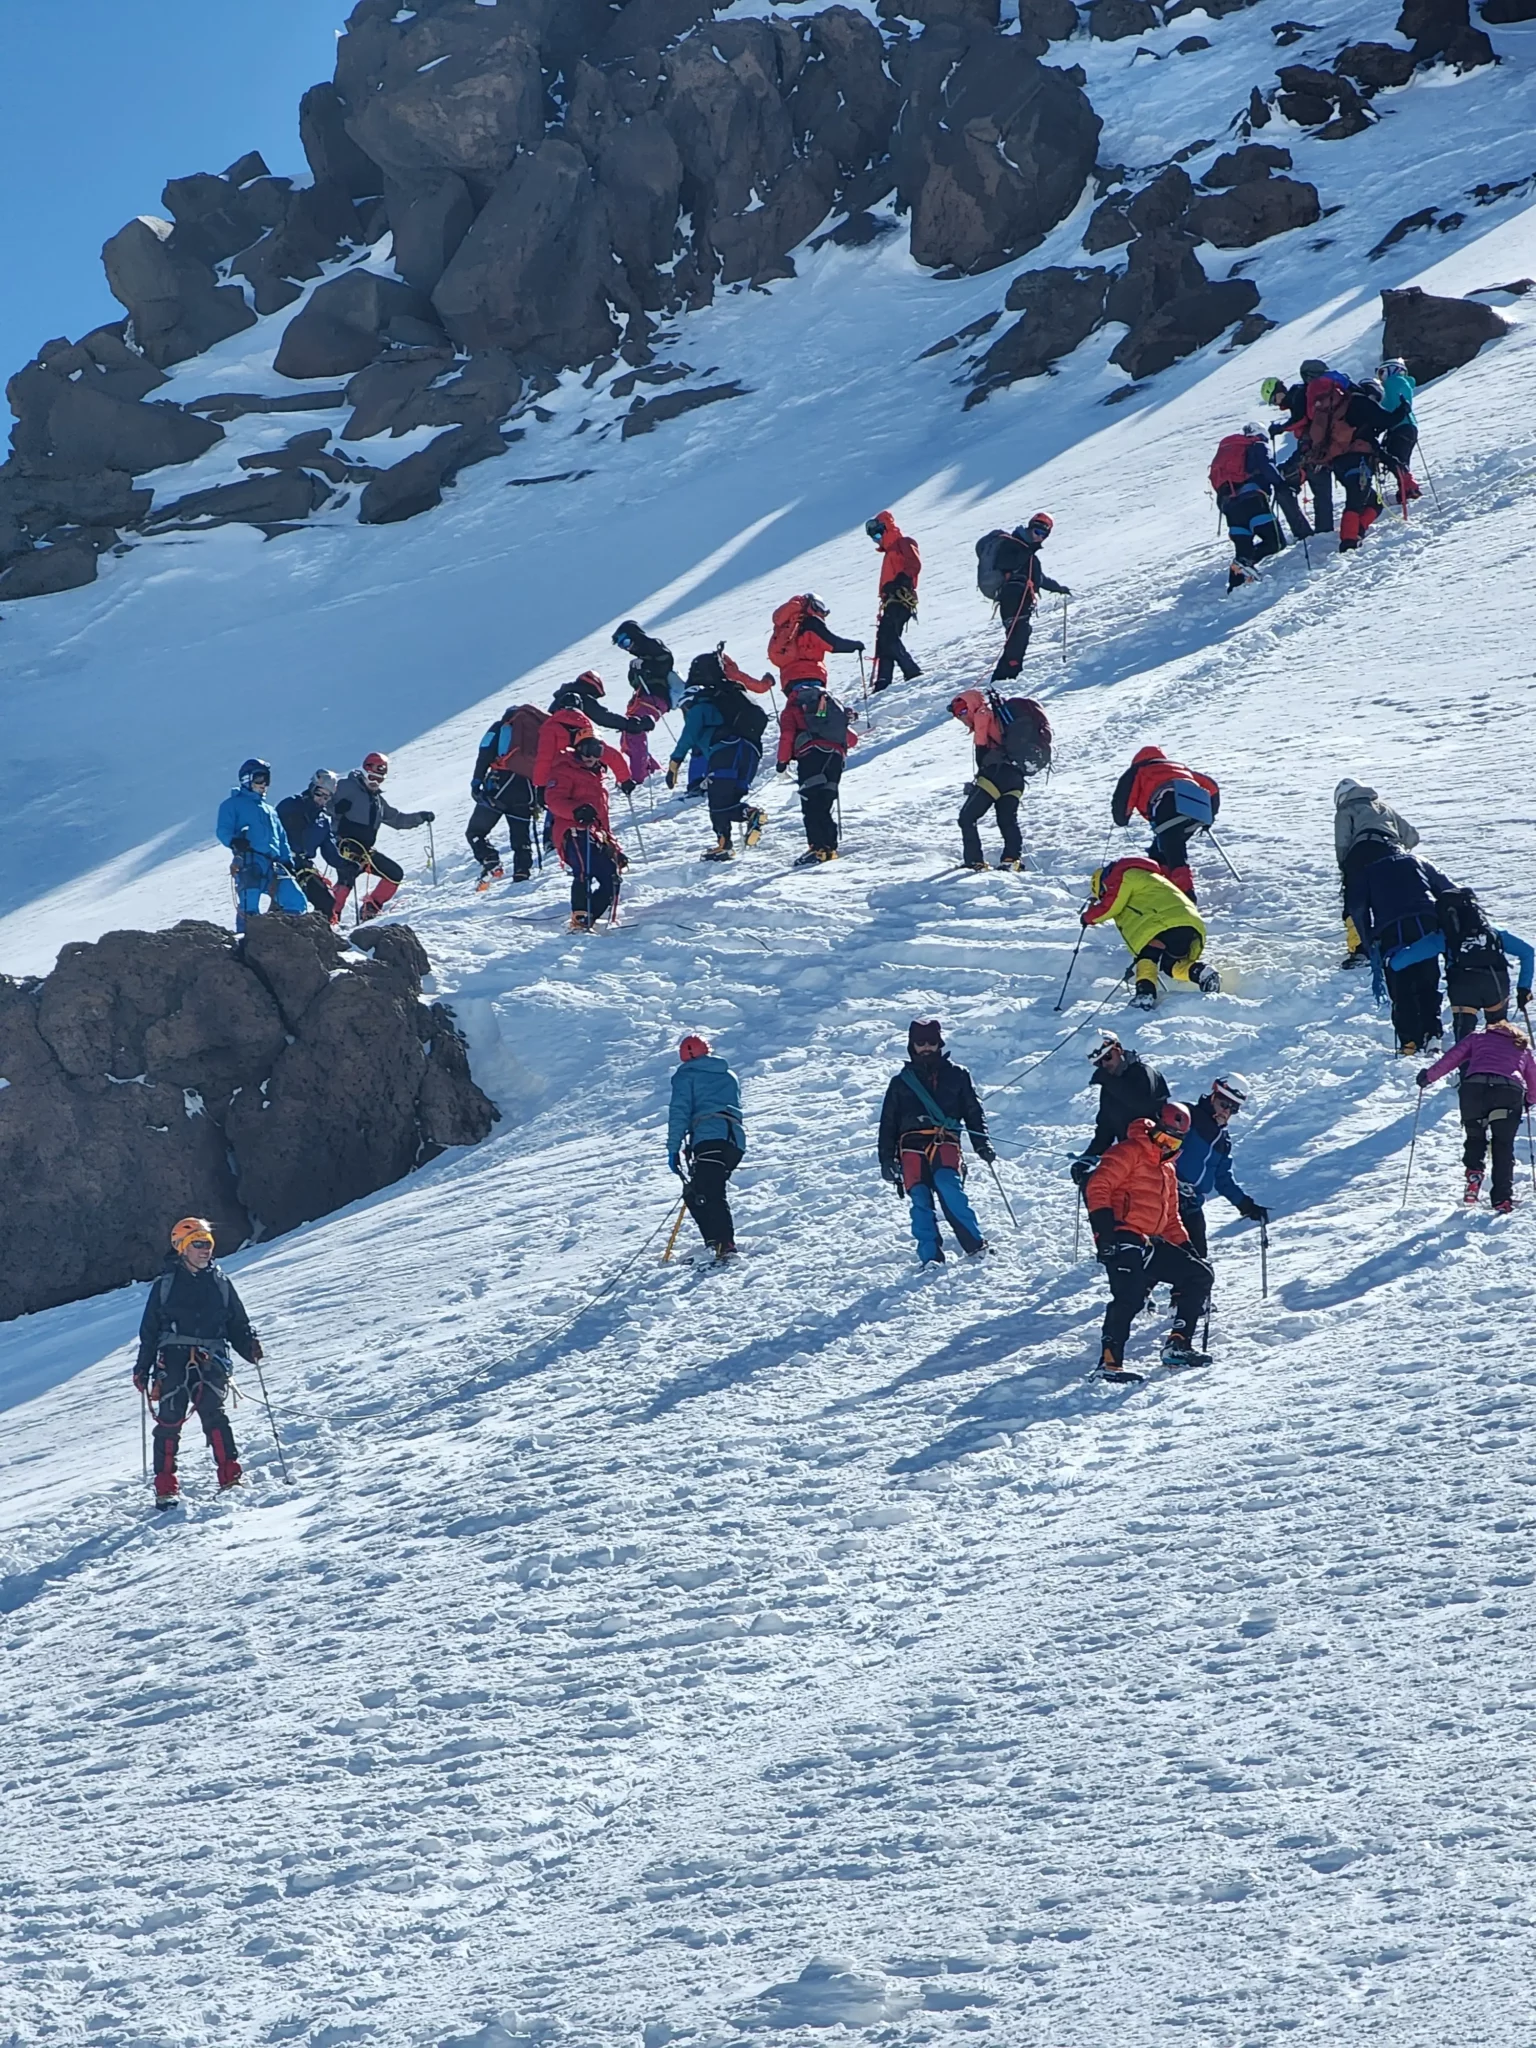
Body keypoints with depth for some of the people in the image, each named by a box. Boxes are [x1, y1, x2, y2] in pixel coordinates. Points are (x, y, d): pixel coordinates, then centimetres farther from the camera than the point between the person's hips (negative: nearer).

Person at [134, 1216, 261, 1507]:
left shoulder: (220, 1283, 15)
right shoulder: (166, 1284, 11)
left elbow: (238, 1324, 17)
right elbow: (149, 1330, 13)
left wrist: (250, 1346, -2)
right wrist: (142, 1368, 8)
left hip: (210, 1360, 0)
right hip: (173, 1358, 0)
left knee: (212, 1413, -19)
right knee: (169, 1420, -6)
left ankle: (229, 1475, -24)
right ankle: (165, 1487, 0)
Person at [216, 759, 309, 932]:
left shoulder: (270, 810, 33)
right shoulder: (233, 804, 13)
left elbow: (282, 839, 29)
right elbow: (223, 831, 1)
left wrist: (288, 862, 13)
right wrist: (234, 841, -22)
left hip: (273, 865, 6)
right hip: (250, 864, -6)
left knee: (296, 902, -9)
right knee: (249, 909, -19)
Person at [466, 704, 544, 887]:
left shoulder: (499, 728, 13)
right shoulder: (539, 729, 22)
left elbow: (484, 756, -2)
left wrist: (476, 782, -5)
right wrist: (540, 797, 18)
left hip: (500, 784, -3)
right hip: (527, 791, 3)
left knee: (475, 831, 3)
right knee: (521, 838, 12)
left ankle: (491, 865, -16)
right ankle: (522, 876, 0)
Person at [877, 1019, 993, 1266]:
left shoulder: (956, 1075, 18)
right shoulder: (901, 1082, 22)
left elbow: (973, 1111, 17)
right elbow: (888, 1123, 22)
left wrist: (982, 1144, 3)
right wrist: (886, 1158, 12)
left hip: (945, 1140, -2)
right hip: (912, 1144, 2)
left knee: (947, 1183, -29)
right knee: (919, 1196, -17)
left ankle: (974, 1244, -26)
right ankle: (930, 1255, -17)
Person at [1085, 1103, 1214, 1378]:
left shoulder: (1167, 1171, 28)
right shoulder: (1130, 1152, 0)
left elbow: (1171, 1220, 32)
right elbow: (1097, 1187, -11)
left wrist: (1188, 1249, 19)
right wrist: (1104, 1227, -22)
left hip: (1150, 1244, 9)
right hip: (1122, 1241, -9)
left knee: (1200, 1276, 7)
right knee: (1130, 1296, -28)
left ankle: (1178, 1345, 5)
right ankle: (1110, 1360, -27)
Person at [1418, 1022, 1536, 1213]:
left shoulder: (1478, 1038, 30)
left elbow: (1451, 1057, 18)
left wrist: (1429, 1075, 27)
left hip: (1475, 1087, 0)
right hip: (1511, 1090, 0)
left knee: (1475, 1137, 20)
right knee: (1503, 1147, 12)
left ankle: (1474, 1174, -6)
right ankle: (1503, 1200, 1)